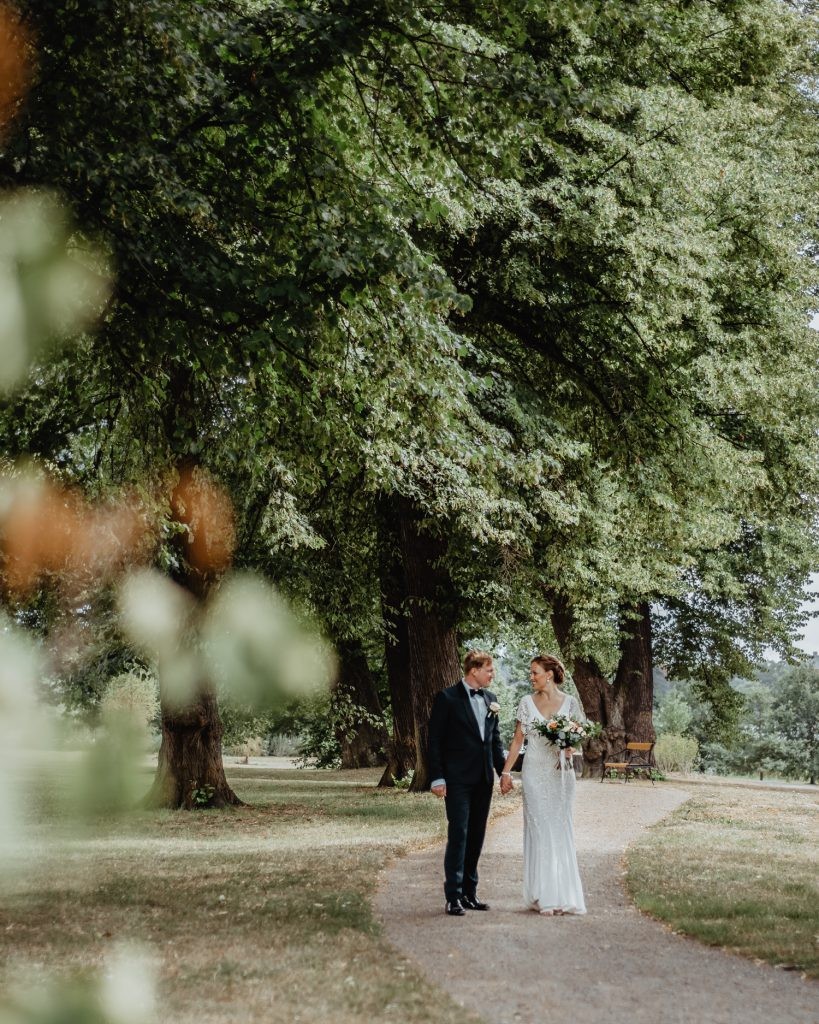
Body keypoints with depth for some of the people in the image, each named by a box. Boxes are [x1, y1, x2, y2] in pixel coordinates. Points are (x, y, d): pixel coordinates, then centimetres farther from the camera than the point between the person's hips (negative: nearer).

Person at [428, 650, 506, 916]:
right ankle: (453, 897, -7)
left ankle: (469, 892, 19)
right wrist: (437, 778, -12)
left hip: (483, 779, 7)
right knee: (458, 835, -9)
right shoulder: (447, 698, -7)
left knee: (476, 836, 11)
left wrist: (503, 770, 10)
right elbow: (435, 740, -8)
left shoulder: (490, 699, 12)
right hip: (458, 779, -6)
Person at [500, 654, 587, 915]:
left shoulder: (570, 702, 2)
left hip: (561, 772, 0)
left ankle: (563, 895, 9)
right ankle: (543, 896, 1)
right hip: (534, 773, 0)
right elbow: (517, 739, 4)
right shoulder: (527, 702, 3)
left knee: (561, 831, 2)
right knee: (539, 831, -2)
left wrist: (570, 747, -13)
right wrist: (506, 771, -2)